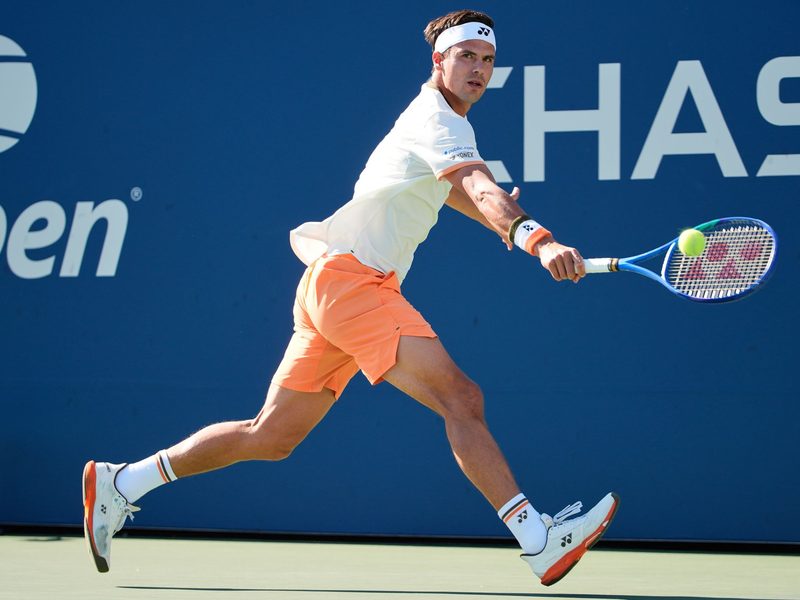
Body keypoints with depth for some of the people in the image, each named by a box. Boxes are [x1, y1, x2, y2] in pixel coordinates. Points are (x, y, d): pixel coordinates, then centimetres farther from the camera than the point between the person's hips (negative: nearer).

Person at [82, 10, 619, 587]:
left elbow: (454, 190, 42)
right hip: (350, 276, -10)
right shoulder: (438, 120, -10)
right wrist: (536, 238, -47)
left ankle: (119, 483, 21)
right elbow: (480, 190, -30)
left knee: (270, 436, 14)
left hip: (333, 288, 10)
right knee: (461, 398, -23)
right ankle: (538, 539, -31)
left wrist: (501, 216, 23)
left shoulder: (433, 118, 21)